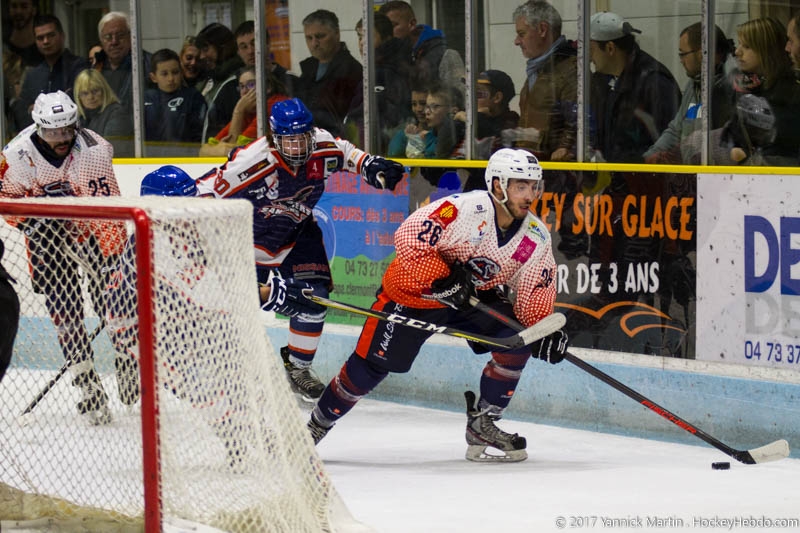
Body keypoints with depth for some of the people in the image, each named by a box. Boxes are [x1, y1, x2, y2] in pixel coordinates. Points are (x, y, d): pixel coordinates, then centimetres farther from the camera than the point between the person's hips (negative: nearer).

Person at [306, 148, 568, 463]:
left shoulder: (537, 238, -9)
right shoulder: (466, 209, -29)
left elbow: (535, 296, -4)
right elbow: (409, 238, -31)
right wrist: (445, 280, -33)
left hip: (475, 298, 5)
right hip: (413, 291, -5)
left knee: (517, 341, -15)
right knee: (371, 365, -8)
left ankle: (482, 423, 0)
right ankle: (317, 424, 14)